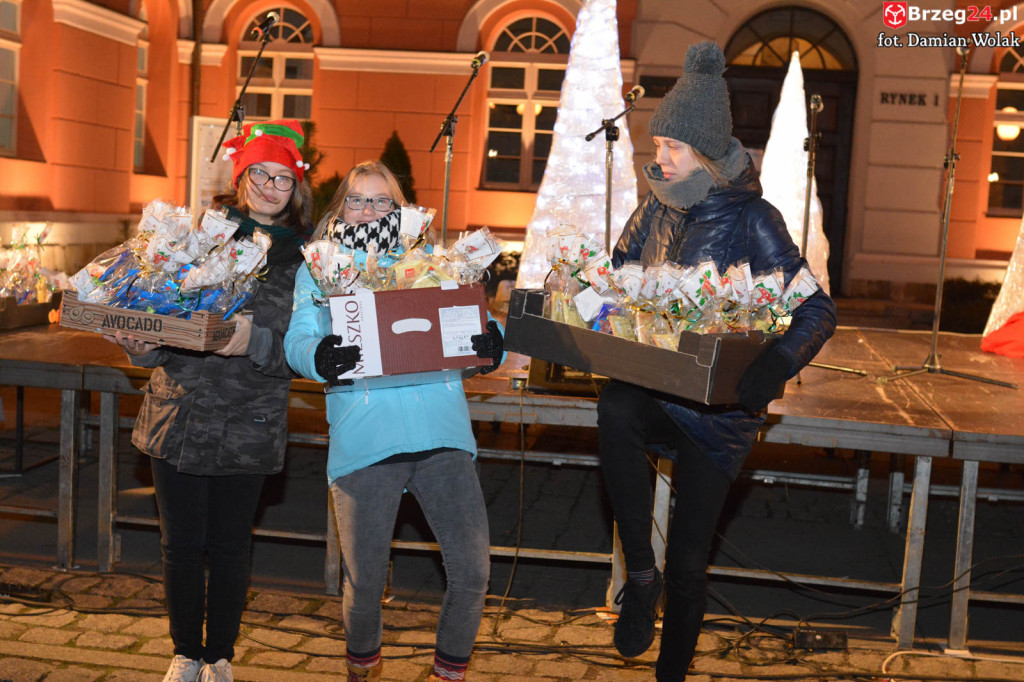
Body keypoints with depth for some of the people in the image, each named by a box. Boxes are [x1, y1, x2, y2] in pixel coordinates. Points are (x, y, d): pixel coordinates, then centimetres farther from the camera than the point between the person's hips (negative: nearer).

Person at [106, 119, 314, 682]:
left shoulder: (304, 256, 0)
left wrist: (254, 340, -27)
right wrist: (140, 341, -15)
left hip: (247, 426, -1)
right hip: (179, 415, 1)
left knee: (229, 547, 7)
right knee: (180, 544, 8)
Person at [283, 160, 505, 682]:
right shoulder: (318, 268, 16)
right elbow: (296, 341, 3)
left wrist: (490, 344, -9)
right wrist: (319, 357, -20)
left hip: (441, 430, 2)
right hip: (363, 439, -1)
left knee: (472, 570, -4)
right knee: (364, 580, 2)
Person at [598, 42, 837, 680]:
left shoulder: (752, 220, -10)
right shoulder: (656, 211, 6)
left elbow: (816, 310, -13)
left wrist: (768, 374, -31)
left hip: (718, 407, -3)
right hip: (655, 390, 3)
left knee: (689, 556, 4)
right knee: (614, 408, -34)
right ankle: (641, 573, -19)